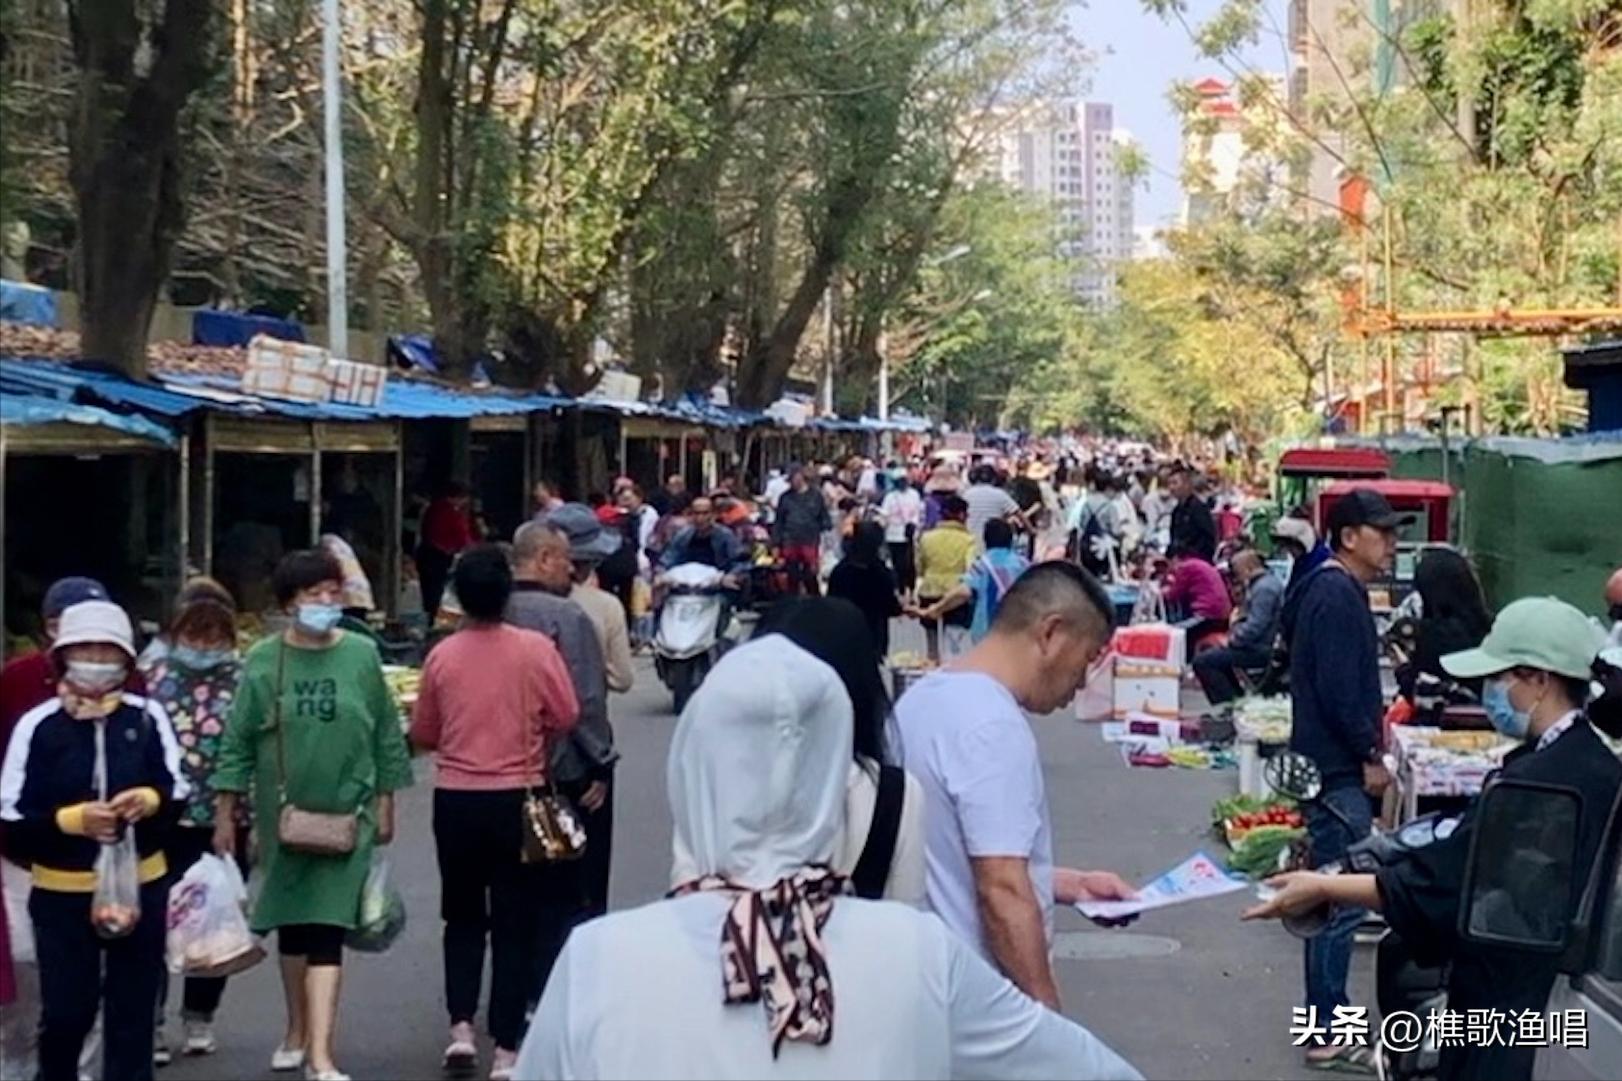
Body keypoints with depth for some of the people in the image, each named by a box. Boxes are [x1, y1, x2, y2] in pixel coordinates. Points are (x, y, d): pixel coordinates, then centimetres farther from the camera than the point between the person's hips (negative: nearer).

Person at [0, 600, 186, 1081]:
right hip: (62, 892, -2)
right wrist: (72, 819, -23)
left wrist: (150, 800, -18)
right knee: (66, 1010, 5)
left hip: (142, 884, 2)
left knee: (133, 1009, 8)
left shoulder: (147, 717, -1)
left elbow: (177, 794, 3)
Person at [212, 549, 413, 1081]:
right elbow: (237, 742, 0)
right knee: (291, 924, 15)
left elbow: (386, 737, 3)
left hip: (346, 813, -1)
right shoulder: (263, 660, -4)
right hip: (283, 814, 2)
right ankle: (297, 1032, 33)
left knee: (326, 929, -7)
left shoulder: (361, 656, -4)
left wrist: (385, 804, 5)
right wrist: (225, 813, -1)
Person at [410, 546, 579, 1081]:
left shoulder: (442, 655, -6)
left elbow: (423, 735, 3)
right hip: (517, 799, -1)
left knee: (463, 916, 19)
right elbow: (565, 717, -5)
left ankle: (461, 1025, 10)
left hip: (455, 800, 1)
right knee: (514, 922, 6)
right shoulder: (536, 648, -10)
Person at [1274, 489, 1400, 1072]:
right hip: (1338, 769, -11)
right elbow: (1337, 688, -23)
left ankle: (1329, 1017, 24)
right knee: (1342, 900, -6)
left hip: (1332, 764, 11)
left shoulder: (1334, 590, 16)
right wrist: (1369, 756, -15)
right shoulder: (1337, 596, -17)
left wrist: (1366, 747, 15)